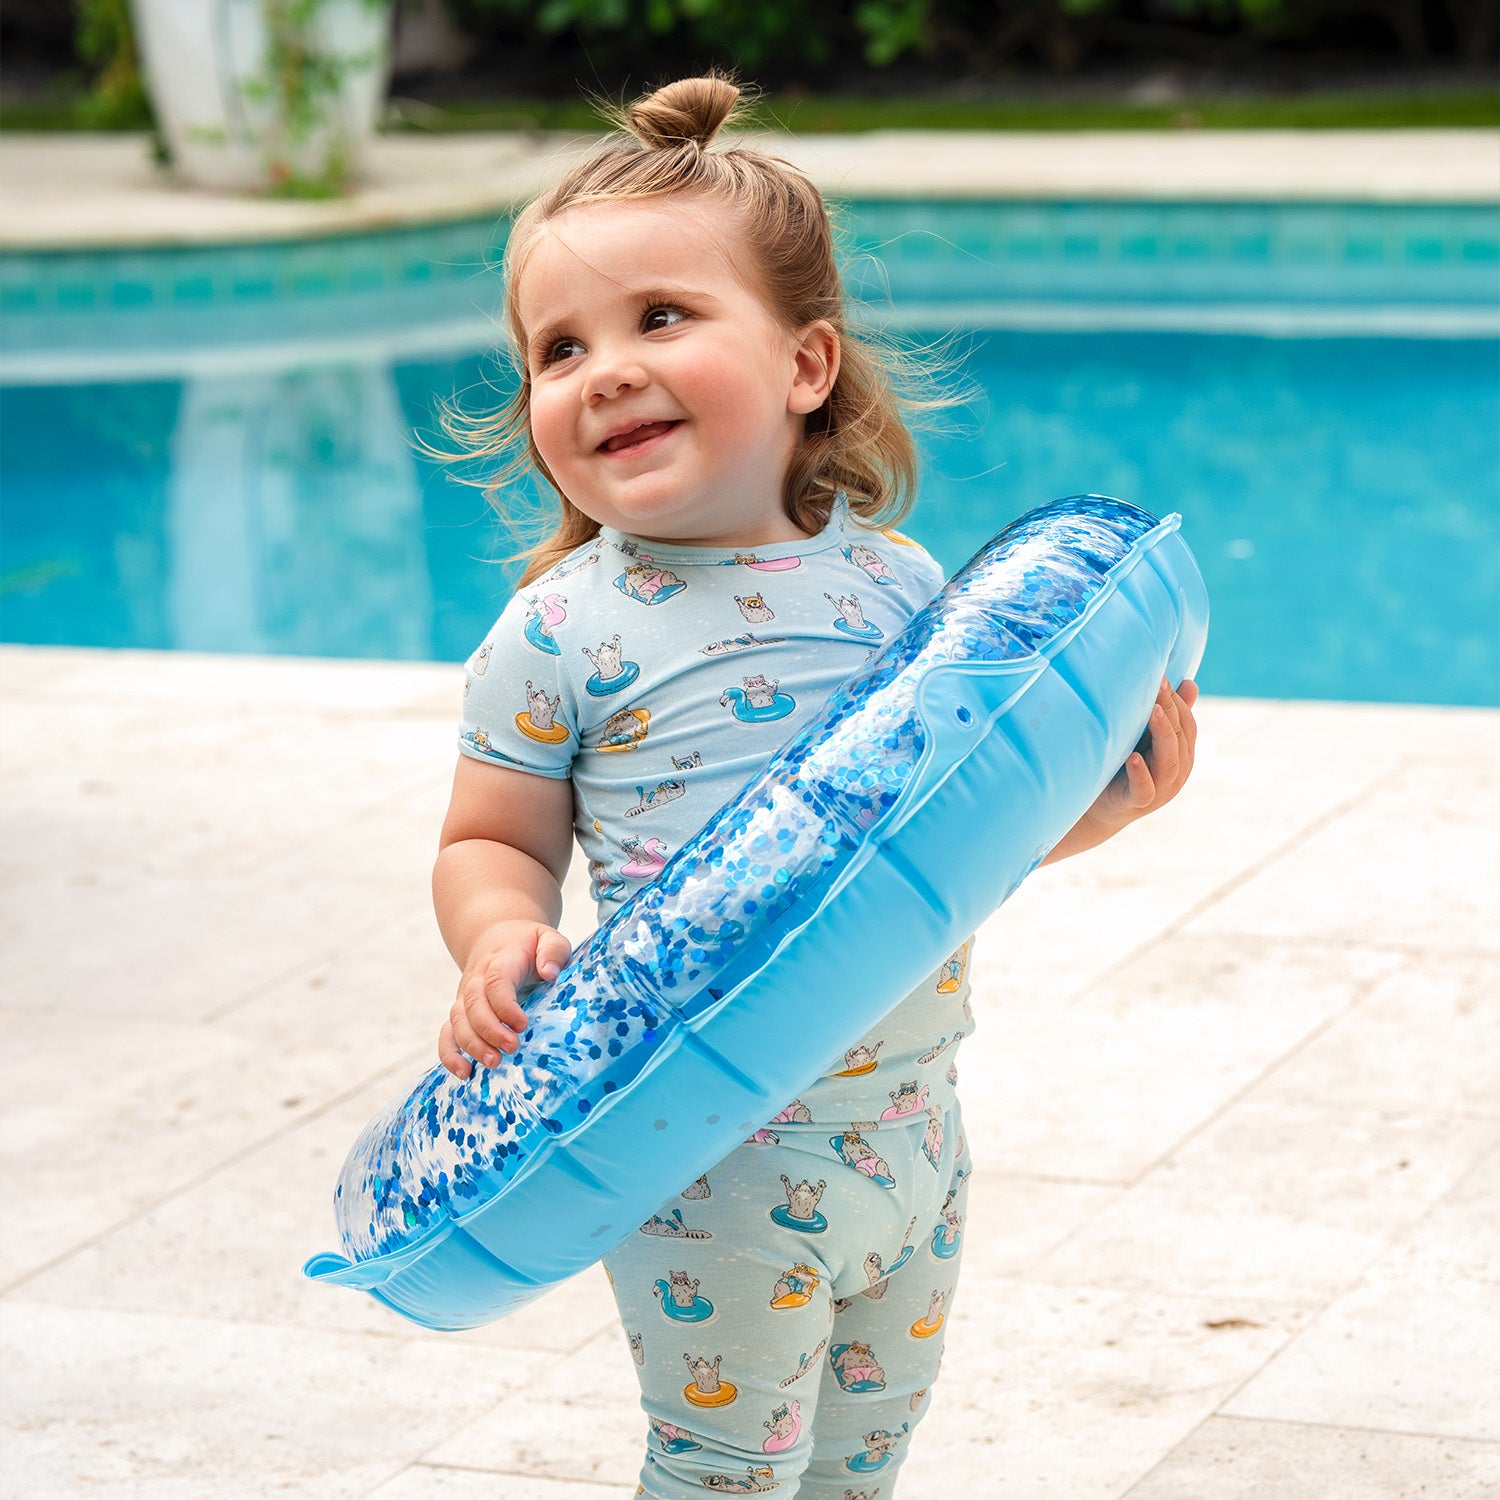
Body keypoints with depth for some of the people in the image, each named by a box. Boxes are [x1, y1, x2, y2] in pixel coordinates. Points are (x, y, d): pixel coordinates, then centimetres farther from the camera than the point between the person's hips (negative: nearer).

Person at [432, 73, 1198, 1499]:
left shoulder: (898, 585, 1)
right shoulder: (561, 633, -10)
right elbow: (494, 844, -1)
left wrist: (1109, 790, -5)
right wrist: (501, 946, -22)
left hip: (908, 1120, 4)